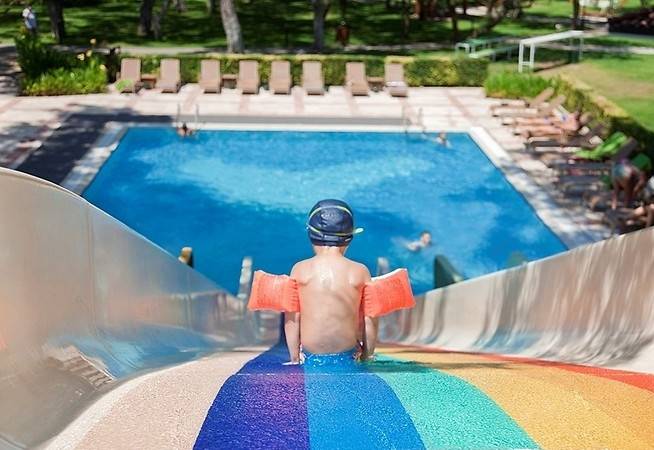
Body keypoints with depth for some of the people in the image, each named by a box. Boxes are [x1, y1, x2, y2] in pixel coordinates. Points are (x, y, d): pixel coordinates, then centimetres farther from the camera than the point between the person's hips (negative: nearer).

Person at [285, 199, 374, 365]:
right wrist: (366, 357, 14)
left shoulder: (300, 270, -4)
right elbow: (369, 321, 0)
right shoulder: (360, 272, -4)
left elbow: (291, 319, -2)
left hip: (311, 358, 0)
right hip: (348, 357, 0)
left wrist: (294, 358, 9)